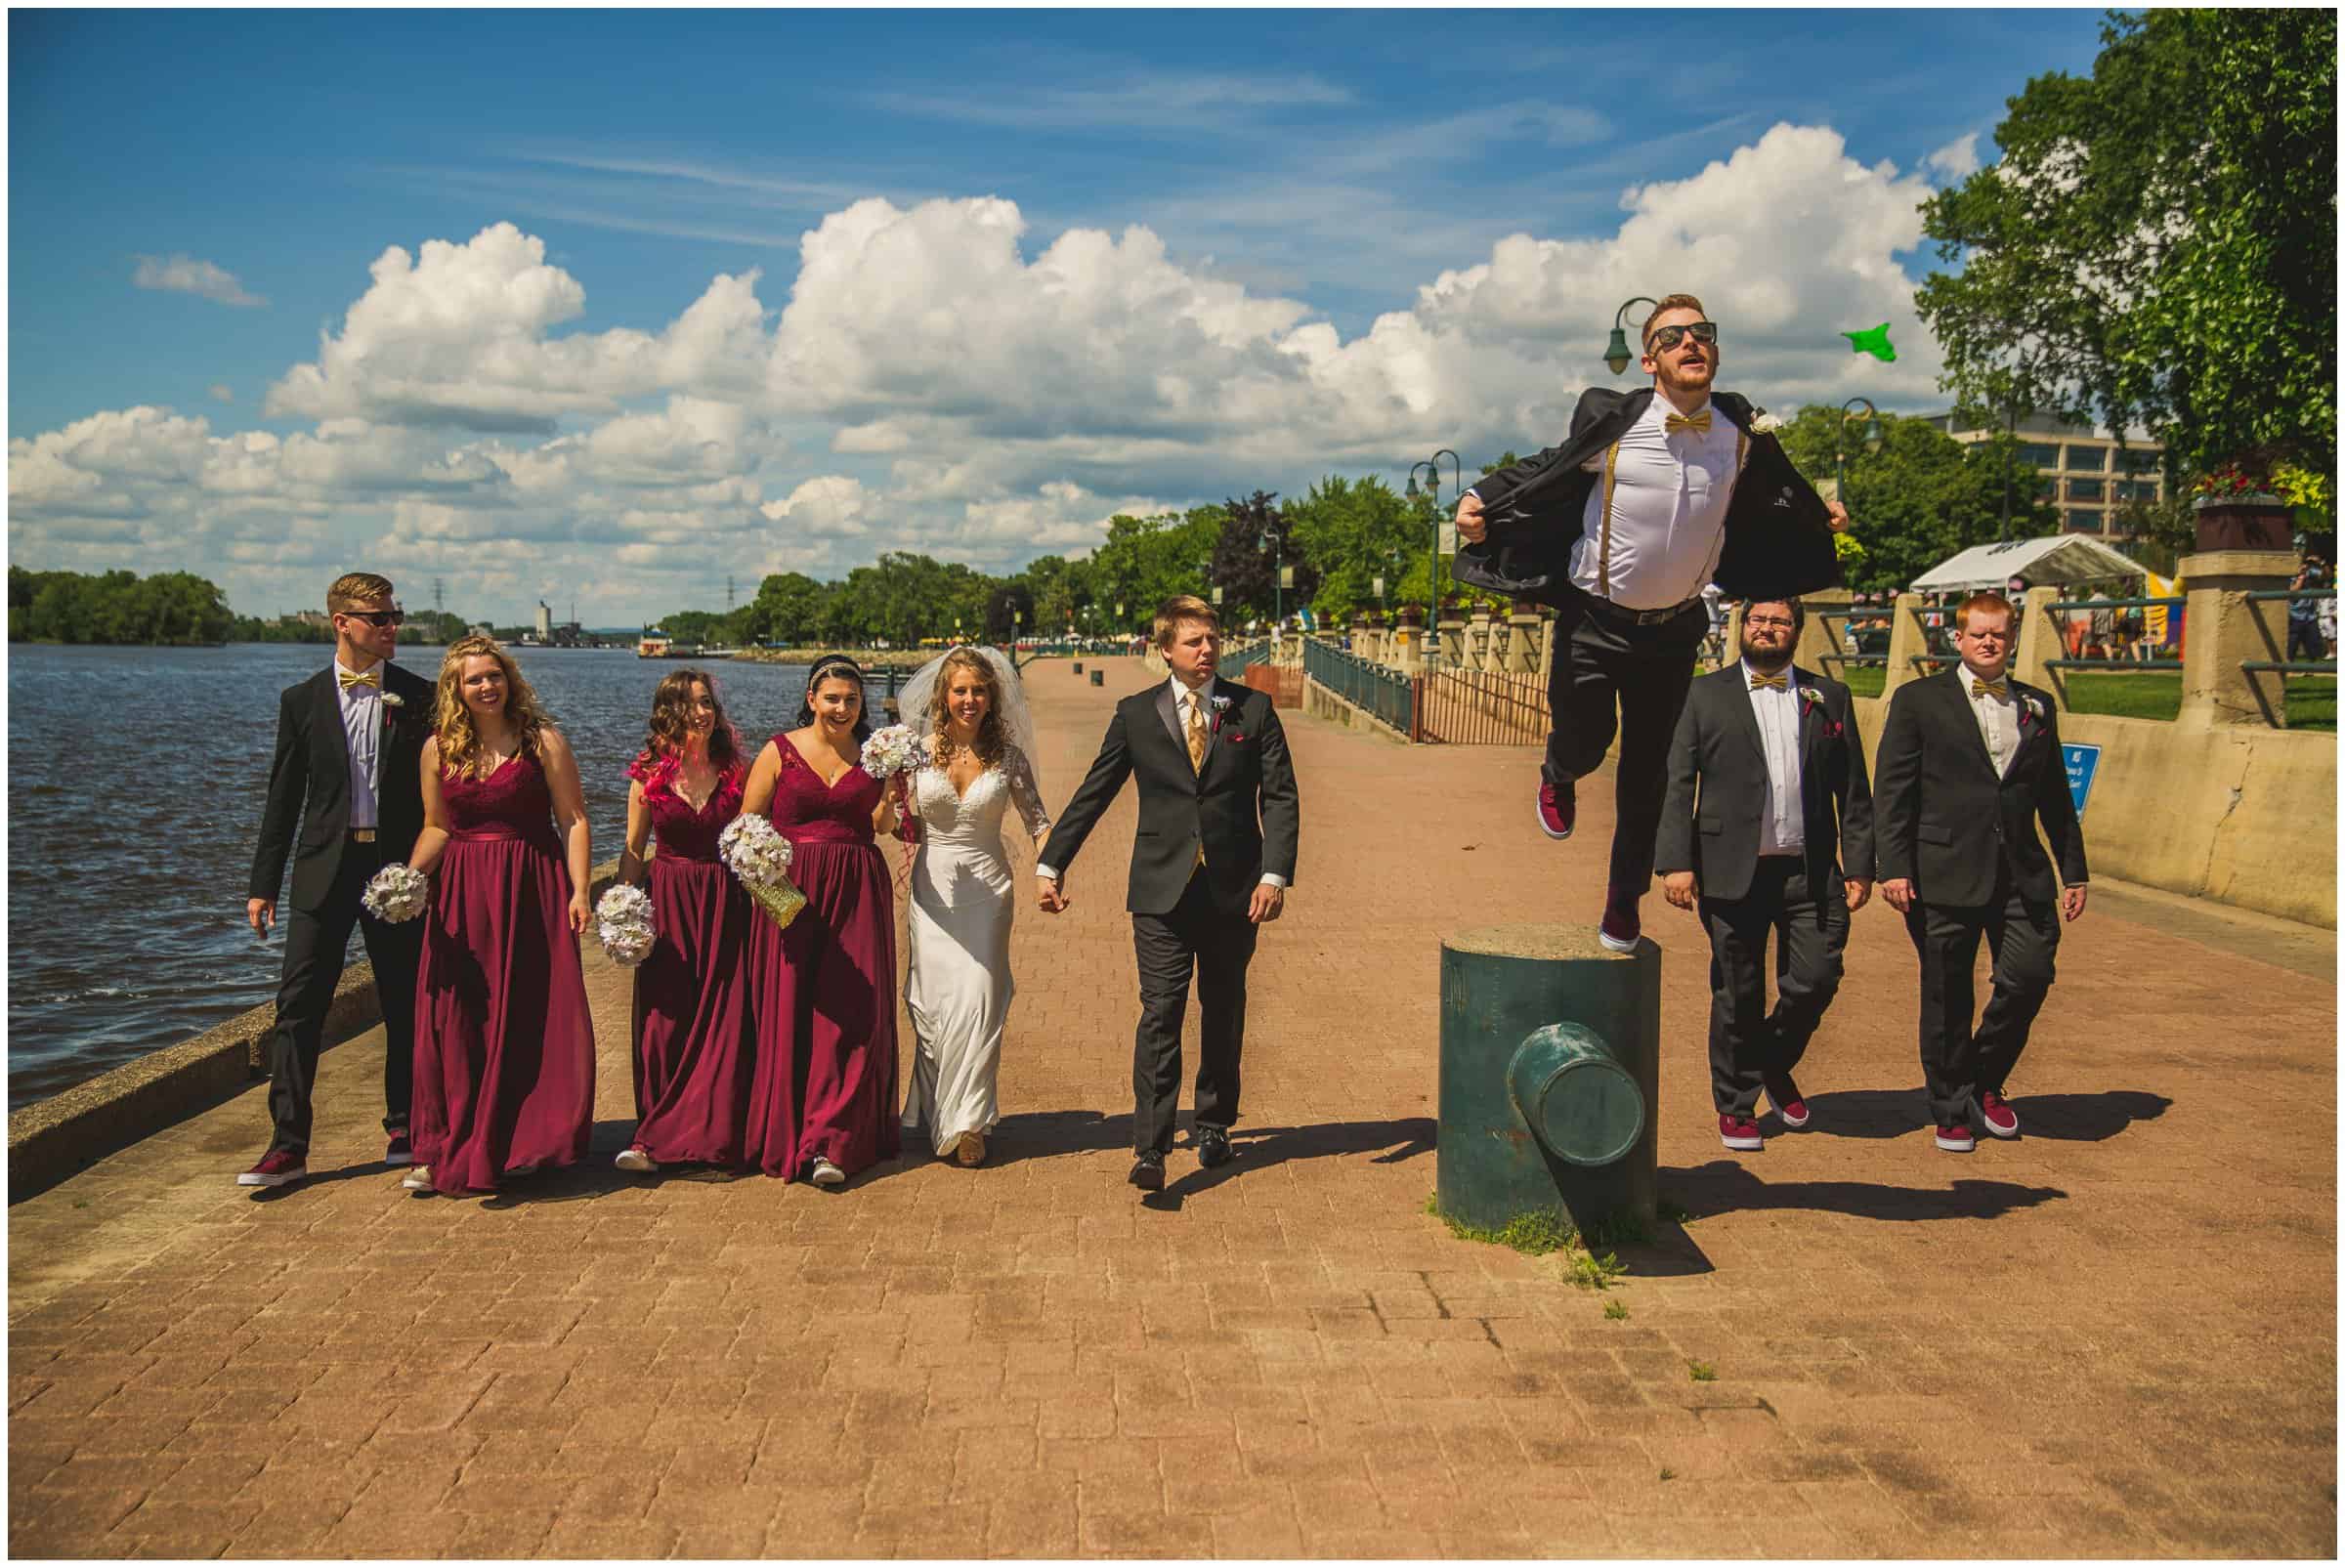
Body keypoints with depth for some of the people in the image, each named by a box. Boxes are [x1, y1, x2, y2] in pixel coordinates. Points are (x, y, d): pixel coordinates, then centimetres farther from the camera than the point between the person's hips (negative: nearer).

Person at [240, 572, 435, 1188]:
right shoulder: (302, 699, 6)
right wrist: (263, 883, 5)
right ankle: (288, 1144, 2)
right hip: (325, 869, 1)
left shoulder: (420, 697, 3)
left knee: (406, 1005, 7)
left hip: (400, 867, 0)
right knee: (298, 1005, -3)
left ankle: (405, 1129, 21)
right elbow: (284, 796, 8)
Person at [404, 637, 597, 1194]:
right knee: (453, 1026, 3)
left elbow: (573, 819, -4)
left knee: (531, 1021, 0)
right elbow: (436, 828, 14)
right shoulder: (438, 749, 7)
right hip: (460, 897, 3)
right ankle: (445, 1152, 13)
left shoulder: (543, 740, -2)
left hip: (532, 894, -3)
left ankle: (527, 1143, 13)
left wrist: (579, 890, -13)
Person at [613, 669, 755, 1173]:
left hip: (726, 903, 0)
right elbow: (633, 851, 6)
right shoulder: (649, 772, 3)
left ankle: (714, 1133, 9)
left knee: (724, 1018, -1)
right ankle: (655, 1139, 7)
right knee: (664, 1019, 0)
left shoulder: (736, 770, 4)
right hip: (667, 901, 0)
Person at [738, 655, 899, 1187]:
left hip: (858, 893, 1)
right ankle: (783, 1138, 15)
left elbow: (881, 826, 3)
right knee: (787, 1017, 1)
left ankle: (830, 1144, 0)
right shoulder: (780, 751, 4)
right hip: (791, 892, -1)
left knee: (850, 1016, -4)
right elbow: (746, 825, 4)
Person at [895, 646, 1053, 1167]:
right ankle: (936, 1112, 20)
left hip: (987, 889, -1)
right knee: (933, 1001, 3)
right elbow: (905, 828, 6)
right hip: (933, 888, 1)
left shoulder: (1008, 756, 0)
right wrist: (894, 794, -14)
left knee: (976, 1001, -7)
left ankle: (966, 1123, 3)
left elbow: (1037, 820, 4)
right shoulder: (919, 752, 0)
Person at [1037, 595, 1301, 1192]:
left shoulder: (1254, 709, 3)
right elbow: (1093, 793, 8)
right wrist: (1052, 864, 7)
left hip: (1234, 890, 1)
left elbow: (1280, 797, 0)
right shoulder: (1137, 713, 3)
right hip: (1162, 890, -1)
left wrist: (1275, 874, -12)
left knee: (1223, 1014, 13)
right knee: (1160, 1014, -8)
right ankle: (1150, 1149, -7)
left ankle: (1212, 1126, 30)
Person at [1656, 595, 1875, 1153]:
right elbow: (1679, 784, 0)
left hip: (1810, 872, 2)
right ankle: (1735, 1105, 22)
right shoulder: (1706, 694, 5)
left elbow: (1854, 791, 10)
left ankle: (1775, 1064, 29)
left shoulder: (1829, 697, 11)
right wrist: (1675, 861, -9)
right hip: (1733, 871, -2)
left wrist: (1859, 865, 3)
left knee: (1816, 980, -1)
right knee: (1737, 996, 5)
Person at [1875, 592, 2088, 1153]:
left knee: (2030, 975, -7)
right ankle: (1950, 1110, 19)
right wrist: (1892, 866, -11)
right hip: (1946, 872, -3)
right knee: (1947, 996, 3)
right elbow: (1891, 791, -3)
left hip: (2021, 874, 3)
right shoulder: (1919, 700, 2)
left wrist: (2073, 871, 15)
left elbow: (2056, 797, 17)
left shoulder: (2037, 706, 14)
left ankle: (1986, 1080, 19)